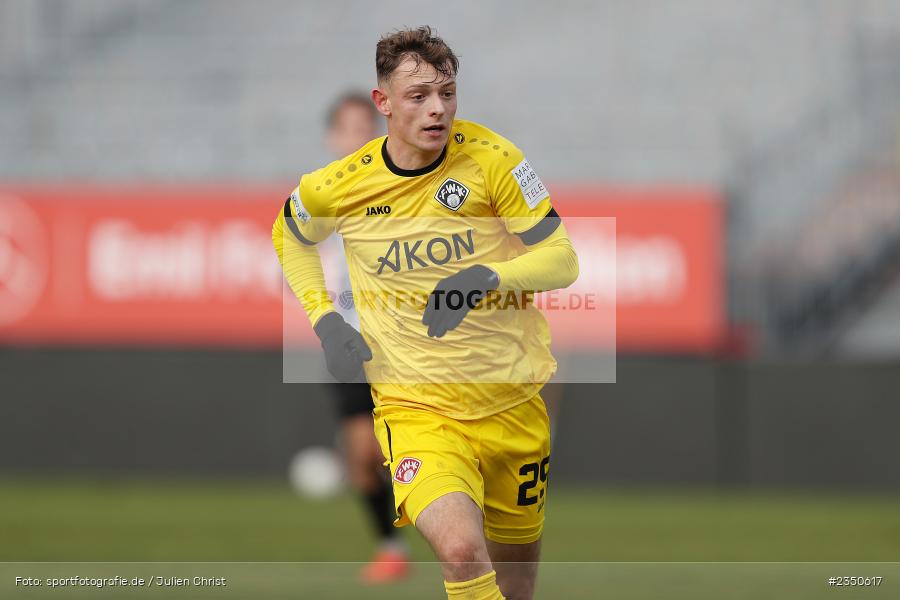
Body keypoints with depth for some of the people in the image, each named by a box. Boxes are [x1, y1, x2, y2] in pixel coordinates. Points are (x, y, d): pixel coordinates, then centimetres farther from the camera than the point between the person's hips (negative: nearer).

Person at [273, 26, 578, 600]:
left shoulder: (489, 156, -8)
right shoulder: (339, 186, -5)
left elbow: (563, 261, -6)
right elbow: (290, 234, 20)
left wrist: (488, 276, -25)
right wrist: (324, 320, 6)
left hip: (514, 404, 2)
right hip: (417, 410, -2)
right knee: (462, 551, -29)